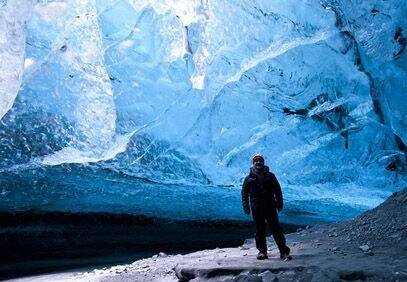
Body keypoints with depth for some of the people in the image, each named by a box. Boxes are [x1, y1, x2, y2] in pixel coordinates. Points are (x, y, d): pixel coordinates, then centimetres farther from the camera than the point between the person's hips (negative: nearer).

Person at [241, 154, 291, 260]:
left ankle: (284, 252, 0)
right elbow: (244, 193, 10)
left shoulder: (270, 176, 9)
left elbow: (278, 191, 11)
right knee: (260, 231, 6)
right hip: (256, 209, 1)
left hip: (270, 207, 0)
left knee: (276, 229, -2)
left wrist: (279, 204, 4)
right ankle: (262, 251, 16)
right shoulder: (249, 178, 8)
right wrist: (246, 207, 2)